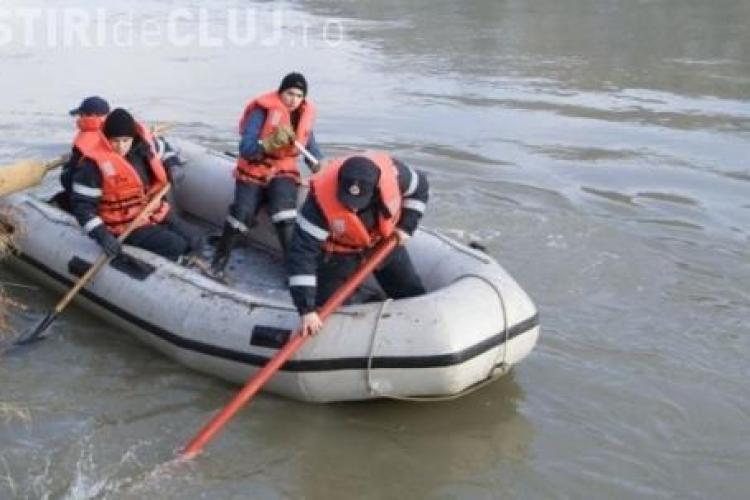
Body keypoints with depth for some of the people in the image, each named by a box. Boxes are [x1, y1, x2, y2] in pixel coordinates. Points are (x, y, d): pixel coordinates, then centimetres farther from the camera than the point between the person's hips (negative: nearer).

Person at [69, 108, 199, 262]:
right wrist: (102, 235, -31)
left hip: (156, 213, 7)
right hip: (126, 225, -7)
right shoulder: (95, 164, -21)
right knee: (176, 246, -21)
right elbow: (81, 205, -20)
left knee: (194, 243, 1)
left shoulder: (144, 142, -4)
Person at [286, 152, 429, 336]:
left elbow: (420, 188, -9)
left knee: (413, 296, 14)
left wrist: (406, 227, -12)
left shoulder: (392, 171, -34)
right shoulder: (321, 198, -41)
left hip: (384, 240, 3)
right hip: (340, 250, -3)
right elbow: (302, 253, -39)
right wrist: (306, 309, -42)